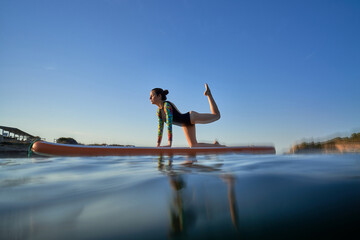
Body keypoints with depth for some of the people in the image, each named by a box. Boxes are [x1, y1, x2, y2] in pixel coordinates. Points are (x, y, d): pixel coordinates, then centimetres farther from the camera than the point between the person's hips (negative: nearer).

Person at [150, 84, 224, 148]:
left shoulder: (167, 105, -27)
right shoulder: (159, 111, -2)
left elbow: (169, 124, -35)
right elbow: (160, 128, 4)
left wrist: (169, 143, -38)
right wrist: (158, 145, 3)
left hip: (191, 117, -8)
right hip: (186, 125, 8)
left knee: (216, 115, 9)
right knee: (193, 146, 4)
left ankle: (208, 94, 27)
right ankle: (215, 145, 23)